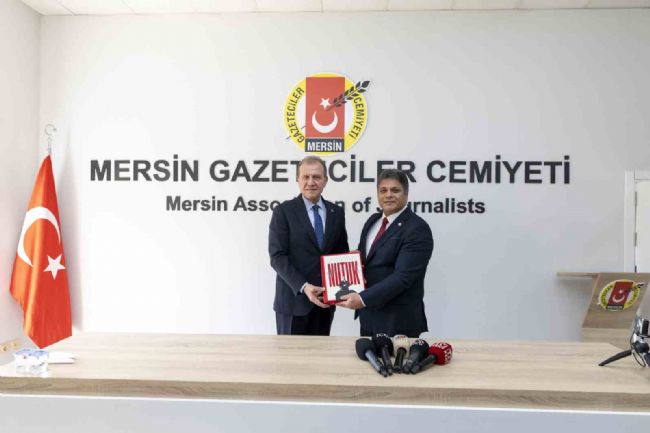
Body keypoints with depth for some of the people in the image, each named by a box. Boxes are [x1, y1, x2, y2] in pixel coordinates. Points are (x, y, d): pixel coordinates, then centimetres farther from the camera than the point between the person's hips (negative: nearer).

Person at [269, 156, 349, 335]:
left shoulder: (337, 213, 8)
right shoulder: (283, 211, -5)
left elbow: (342, 252, 14)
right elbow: (277, 256, -11)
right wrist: (303, 287, -21)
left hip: (325, 298, 4)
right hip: (294, 298, -3)